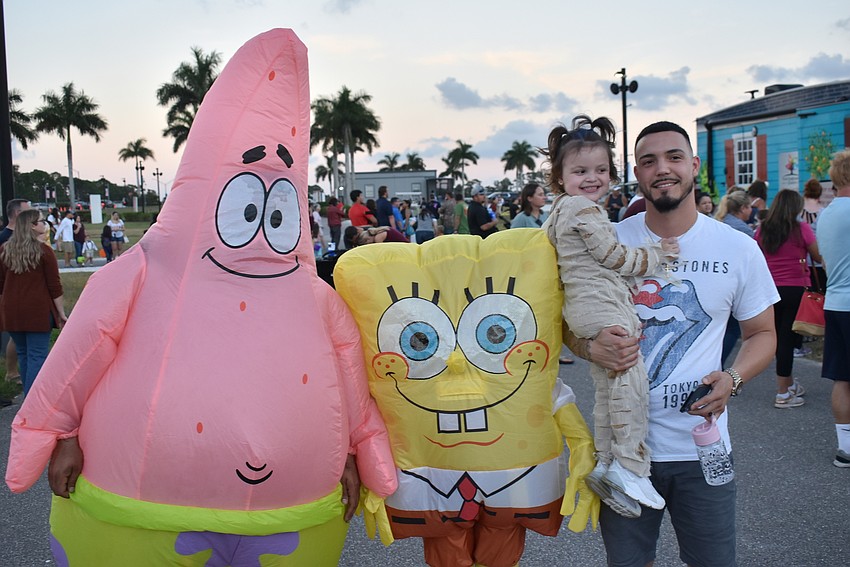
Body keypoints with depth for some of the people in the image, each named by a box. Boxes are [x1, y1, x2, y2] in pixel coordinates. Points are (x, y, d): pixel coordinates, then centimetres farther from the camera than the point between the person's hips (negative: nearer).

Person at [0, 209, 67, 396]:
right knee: (37, 356, -3)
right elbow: (54, 285, -7)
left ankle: (29, 396, 26)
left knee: (23, 354, 17)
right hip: (38, 310, -5)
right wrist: (61, 312, 0)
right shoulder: (43, 251, -8)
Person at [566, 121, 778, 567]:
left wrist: (731, 379, -13)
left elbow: (762, 334, 8)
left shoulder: (739, 249, -2)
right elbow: (568, 323, 4)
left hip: (702, 445, 0)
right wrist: (591, 347, -20)